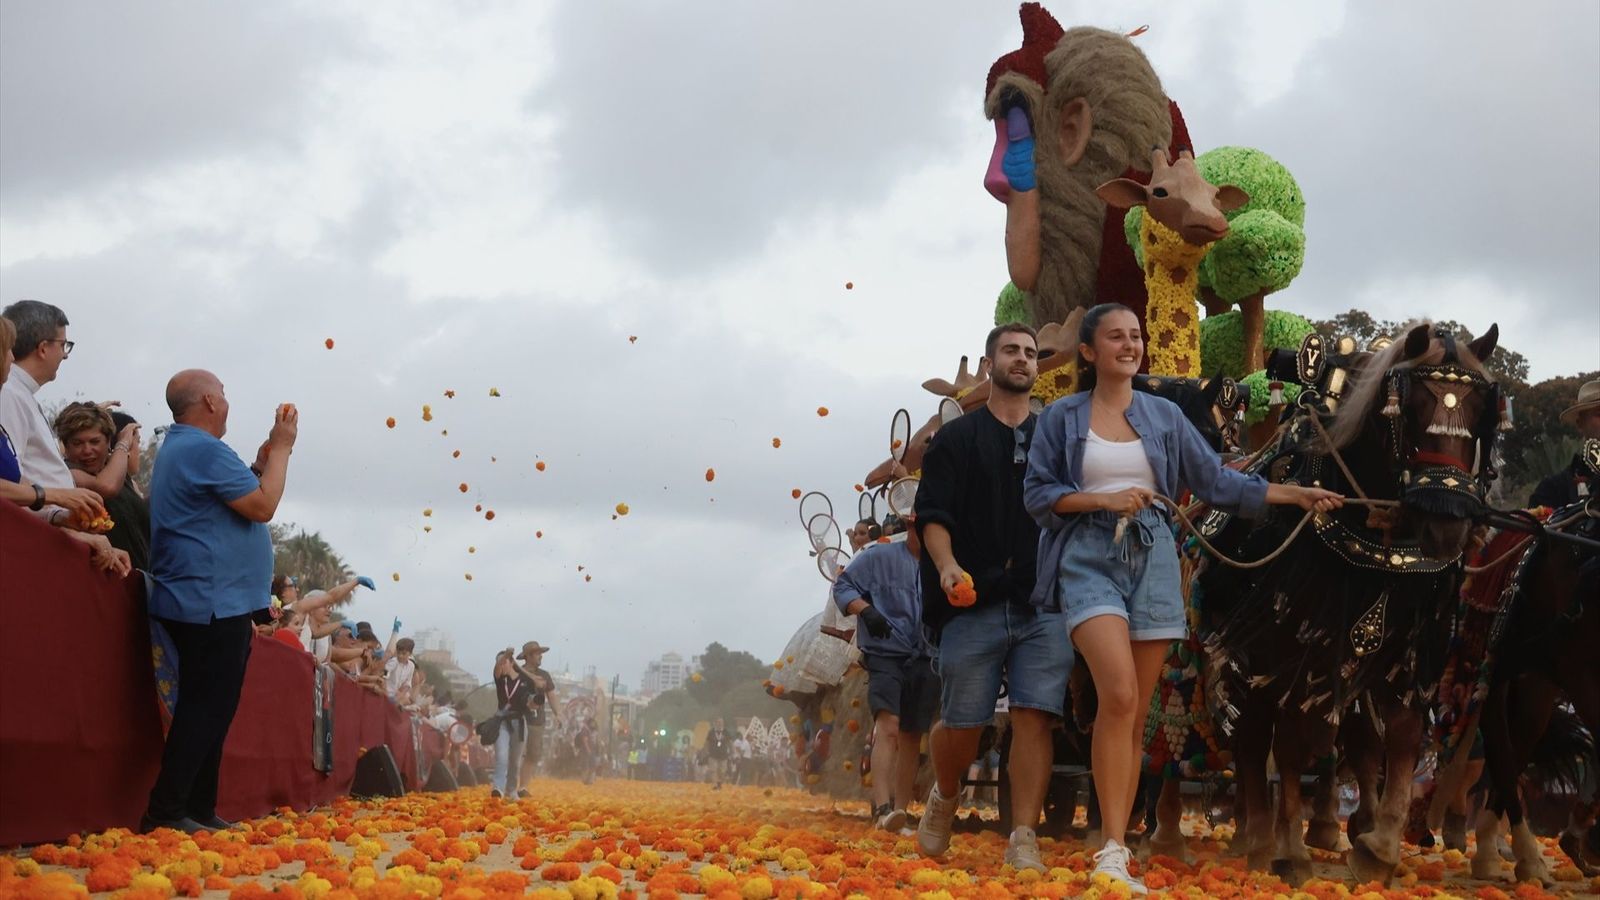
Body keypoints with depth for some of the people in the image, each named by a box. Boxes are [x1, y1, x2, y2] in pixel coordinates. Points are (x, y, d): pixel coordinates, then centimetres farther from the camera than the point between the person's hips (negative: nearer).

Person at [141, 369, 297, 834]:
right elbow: (263, 507, -15)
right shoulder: (205, 450, -13)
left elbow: (243, 497, 25)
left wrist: (265, 458, 16)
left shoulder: (178, 450, 21)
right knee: (206, 711, -11)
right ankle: (165, 812, -12)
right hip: (213, 606, -11)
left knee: (209, 711, 12)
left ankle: (200, 811, 14)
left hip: (206, 607, 11)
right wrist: (281, 447, -5)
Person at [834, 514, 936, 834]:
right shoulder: (880, 557, 0)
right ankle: (882, 808, -30)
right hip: (885, 655, -5)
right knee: (888, 727, -21)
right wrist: (865, 610, -16)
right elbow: (843, 586, 0)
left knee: (911, 739, 12)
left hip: (925, 661, 5)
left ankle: (901, 810, 21)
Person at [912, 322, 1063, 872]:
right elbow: (931, 514, 2)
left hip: (1043, 604, 2)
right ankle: (944, 798, 30)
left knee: (1034, 717, -7)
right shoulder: (956, 438, 10)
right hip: (974, 602, -2)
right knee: (963, 723, 0)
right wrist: (946, 565, -17)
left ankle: (1023, 840, -3)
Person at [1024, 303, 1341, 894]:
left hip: (1152, 560, 4)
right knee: (1119, 695, -23)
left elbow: (1216, 481, 12)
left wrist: (1297, 495, 6)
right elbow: (1037, 494, 0)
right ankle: (1112, 851, -21)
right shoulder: (1062, 417, 5)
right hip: (1089, 559, -4)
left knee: (1136, 715, 2)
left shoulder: (1164, 415, 12)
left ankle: (1115, 854, 9)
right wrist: (1105, 498, -13)